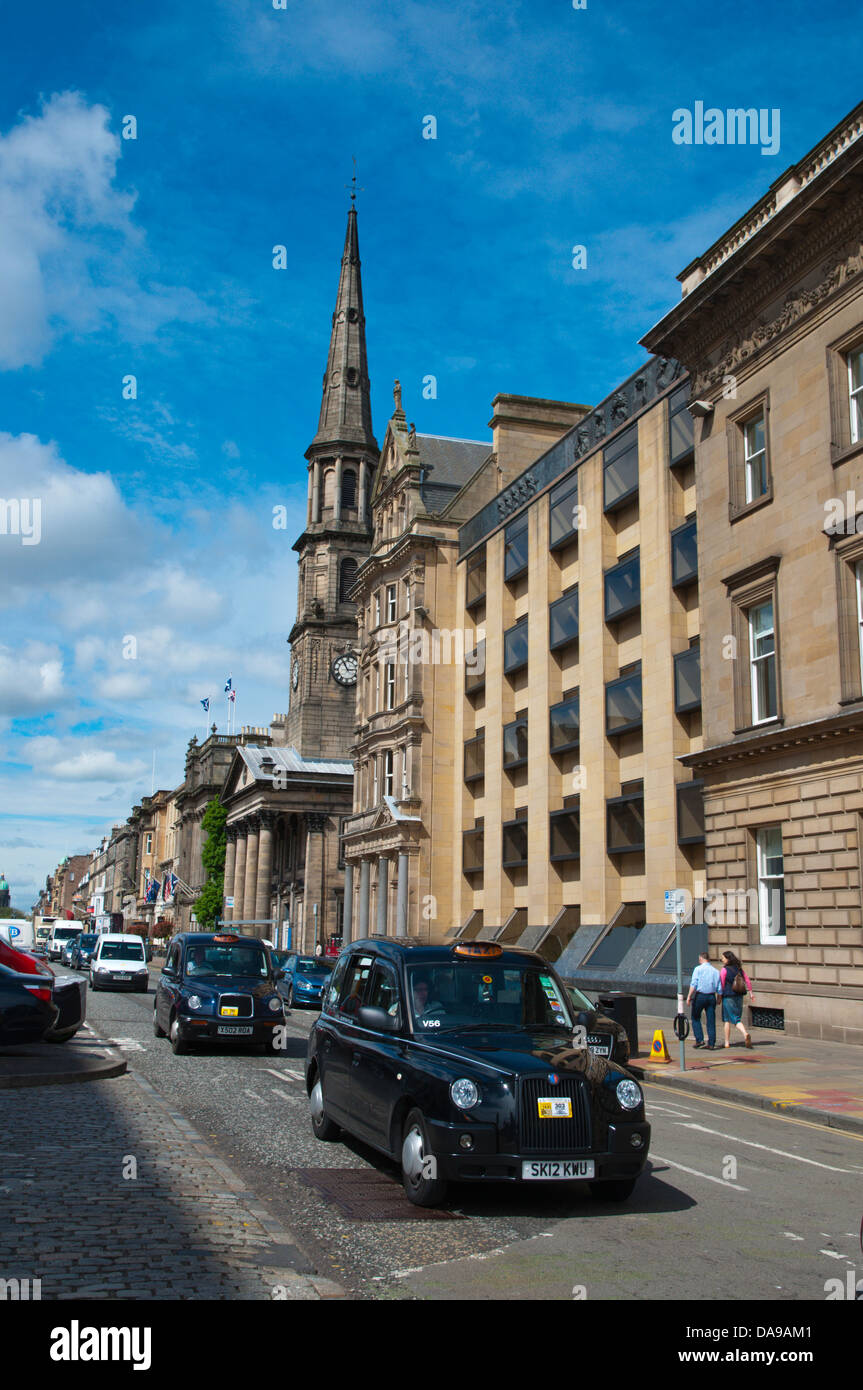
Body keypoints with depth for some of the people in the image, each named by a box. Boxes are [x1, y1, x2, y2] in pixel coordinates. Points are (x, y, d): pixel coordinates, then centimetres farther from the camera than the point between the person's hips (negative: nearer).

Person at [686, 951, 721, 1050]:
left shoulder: (698, 969, -4)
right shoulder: (716, 971, 8)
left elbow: (693, 984, -12)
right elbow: (719, 989, 8)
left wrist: (689, 997, -8)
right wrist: (718, 999, 20)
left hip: (700, 996, -3)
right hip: (711, 997, 4)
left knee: (696, 1018, 10)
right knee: (711, 1021, 6)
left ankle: (699, 1039, 0)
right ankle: (711, 1044, 5)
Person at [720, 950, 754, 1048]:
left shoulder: (724, 970, -11)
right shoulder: (739, 968, 7)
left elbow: (722, 985, -10)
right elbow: (747, 980, 8)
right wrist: (751, 993, 15)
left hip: (728, 996, -5)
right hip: (739, 996, 5)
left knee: (727, 1020, 6)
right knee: (737, 1019, 9)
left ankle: (727, 1042, 9)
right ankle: (745, 1034, -17)